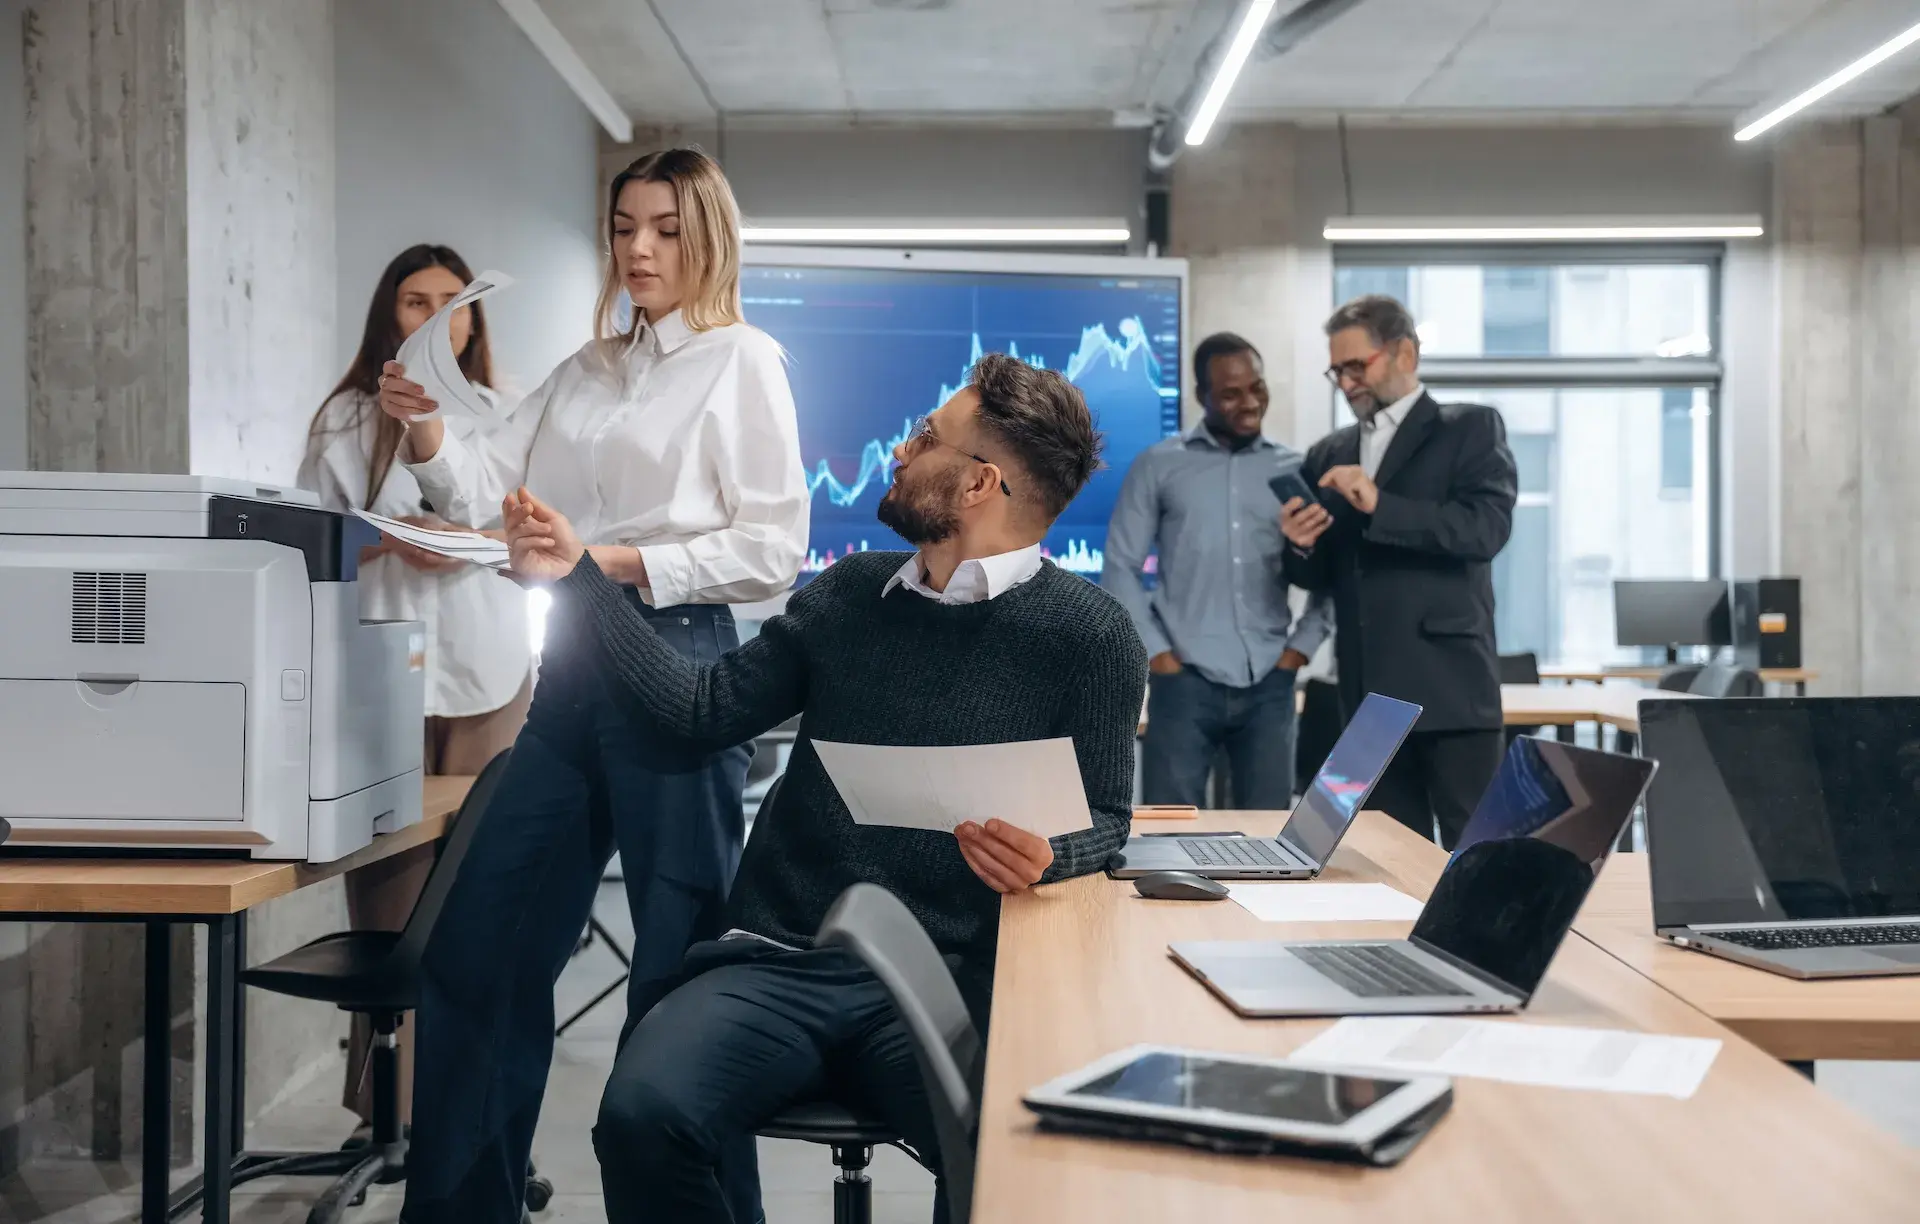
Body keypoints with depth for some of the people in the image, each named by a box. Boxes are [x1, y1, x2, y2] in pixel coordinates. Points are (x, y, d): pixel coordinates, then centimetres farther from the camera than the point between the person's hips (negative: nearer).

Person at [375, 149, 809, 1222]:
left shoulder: (742, 361, -1)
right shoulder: (586, 370, 18)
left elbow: (772, 551, -9)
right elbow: (488, 495, 11)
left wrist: (626, 563, -16)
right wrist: (427, 432, -6)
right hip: (570, 668, 7)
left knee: (680, 962, 1)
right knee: (479, 949, 9)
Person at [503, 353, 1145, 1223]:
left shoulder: (1087, 633, 1)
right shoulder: (849, 593, 14)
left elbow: (1105, 818, 3)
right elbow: (704, 708, 13)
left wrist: (1046, 856, -20)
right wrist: (576, 579, 12)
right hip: (780, 964, 4)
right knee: (644, 1116, -25)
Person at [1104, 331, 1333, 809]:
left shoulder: (1296, 470, 10)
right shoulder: (1158, 465, 5)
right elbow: (1120, 568, 3)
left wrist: (1301, 648, 2)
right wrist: (1155, 653, -4)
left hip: (1269, 684, 2)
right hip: (1185, 680, -2)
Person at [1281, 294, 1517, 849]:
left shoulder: (1471, 429, 2)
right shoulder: (1329, 455, 16)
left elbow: (1486, 528, -13)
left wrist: (1380, 505, -22)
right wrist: (1302, 546, -5)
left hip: (1449, 685, -5)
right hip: (1372, 693, 5)